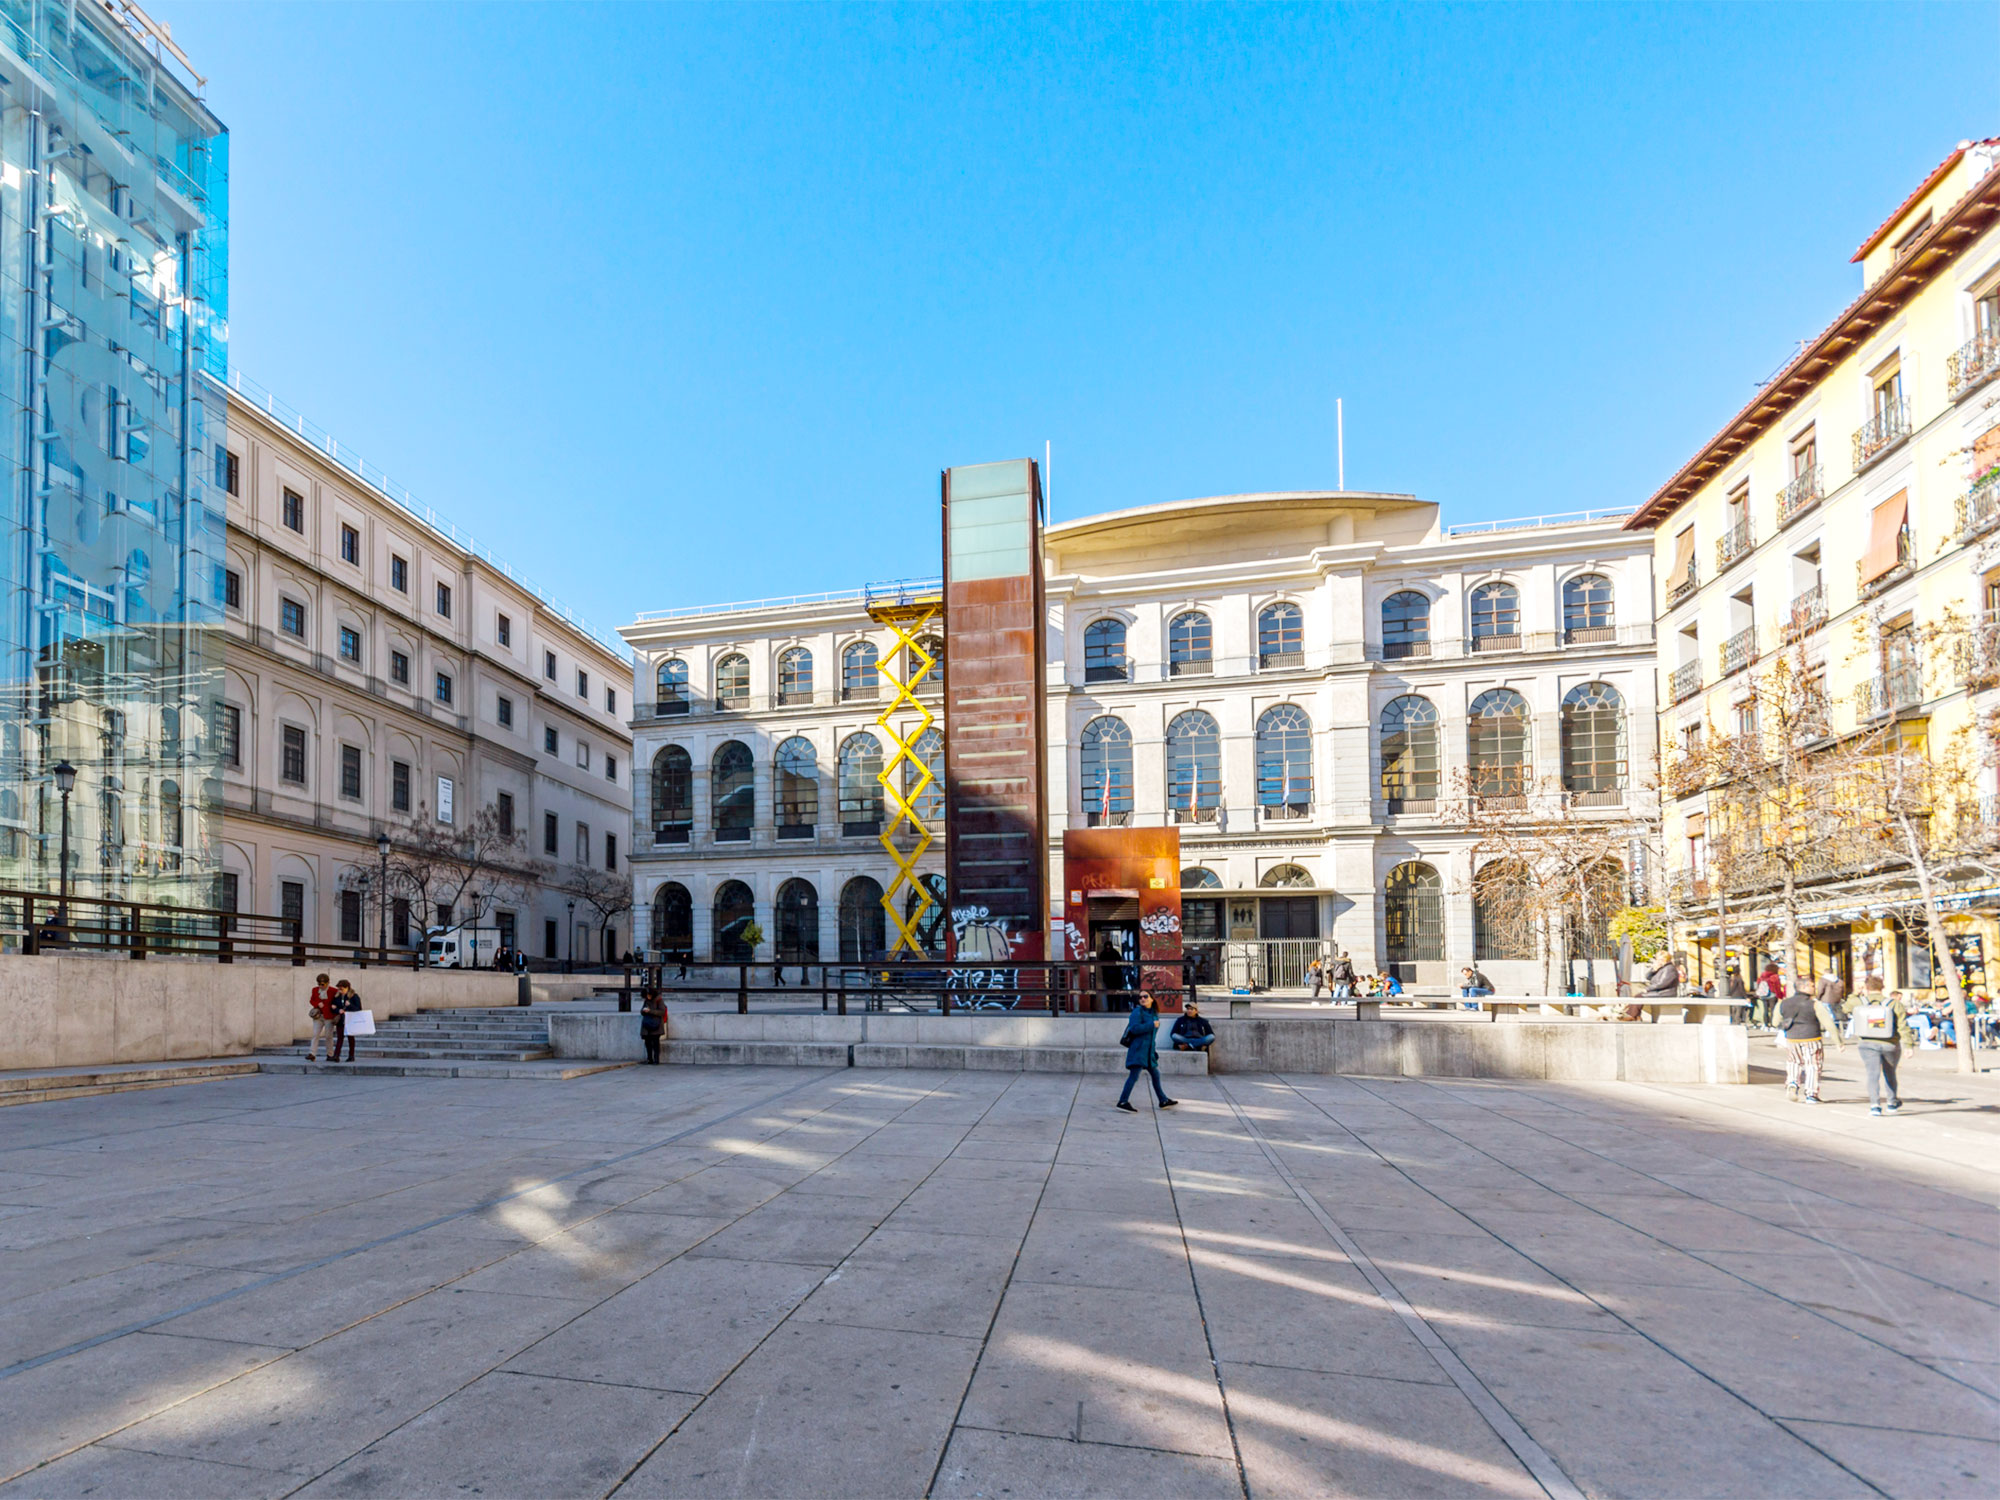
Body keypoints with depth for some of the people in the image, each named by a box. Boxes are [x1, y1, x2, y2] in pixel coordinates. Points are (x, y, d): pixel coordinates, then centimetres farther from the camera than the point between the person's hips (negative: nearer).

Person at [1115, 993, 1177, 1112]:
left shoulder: (1154, 1014, 15)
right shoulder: (1138, 1012, -9)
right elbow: (1134, 1028, -22)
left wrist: (1154, 1050, 24)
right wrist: (1152, 1025, -21)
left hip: (1149, 1051, 8)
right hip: (1138, 1049, -8)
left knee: (1155, 1075, 17)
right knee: (1134, 1075, -14)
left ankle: (1163, 1101, 29)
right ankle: (1123, 1102, -13)